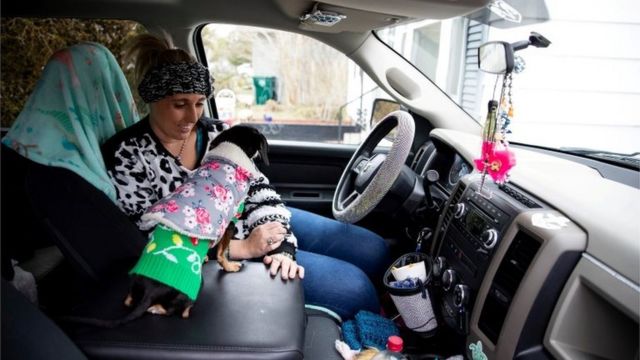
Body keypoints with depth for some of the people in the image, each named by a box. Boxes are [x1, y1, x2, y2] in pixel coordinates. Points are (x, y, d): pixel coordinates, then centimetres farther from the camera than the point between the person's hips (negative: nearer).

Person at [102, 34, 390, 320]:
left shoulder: (216, 132, 2)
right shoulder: (127, 156, -12)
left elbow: (259, 192, -2)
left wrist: (281, 245, -20)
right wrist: (245, 248, -22)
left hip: (252, 220, 6)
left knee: (373, 250, 1)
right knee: (352, 287, -16)